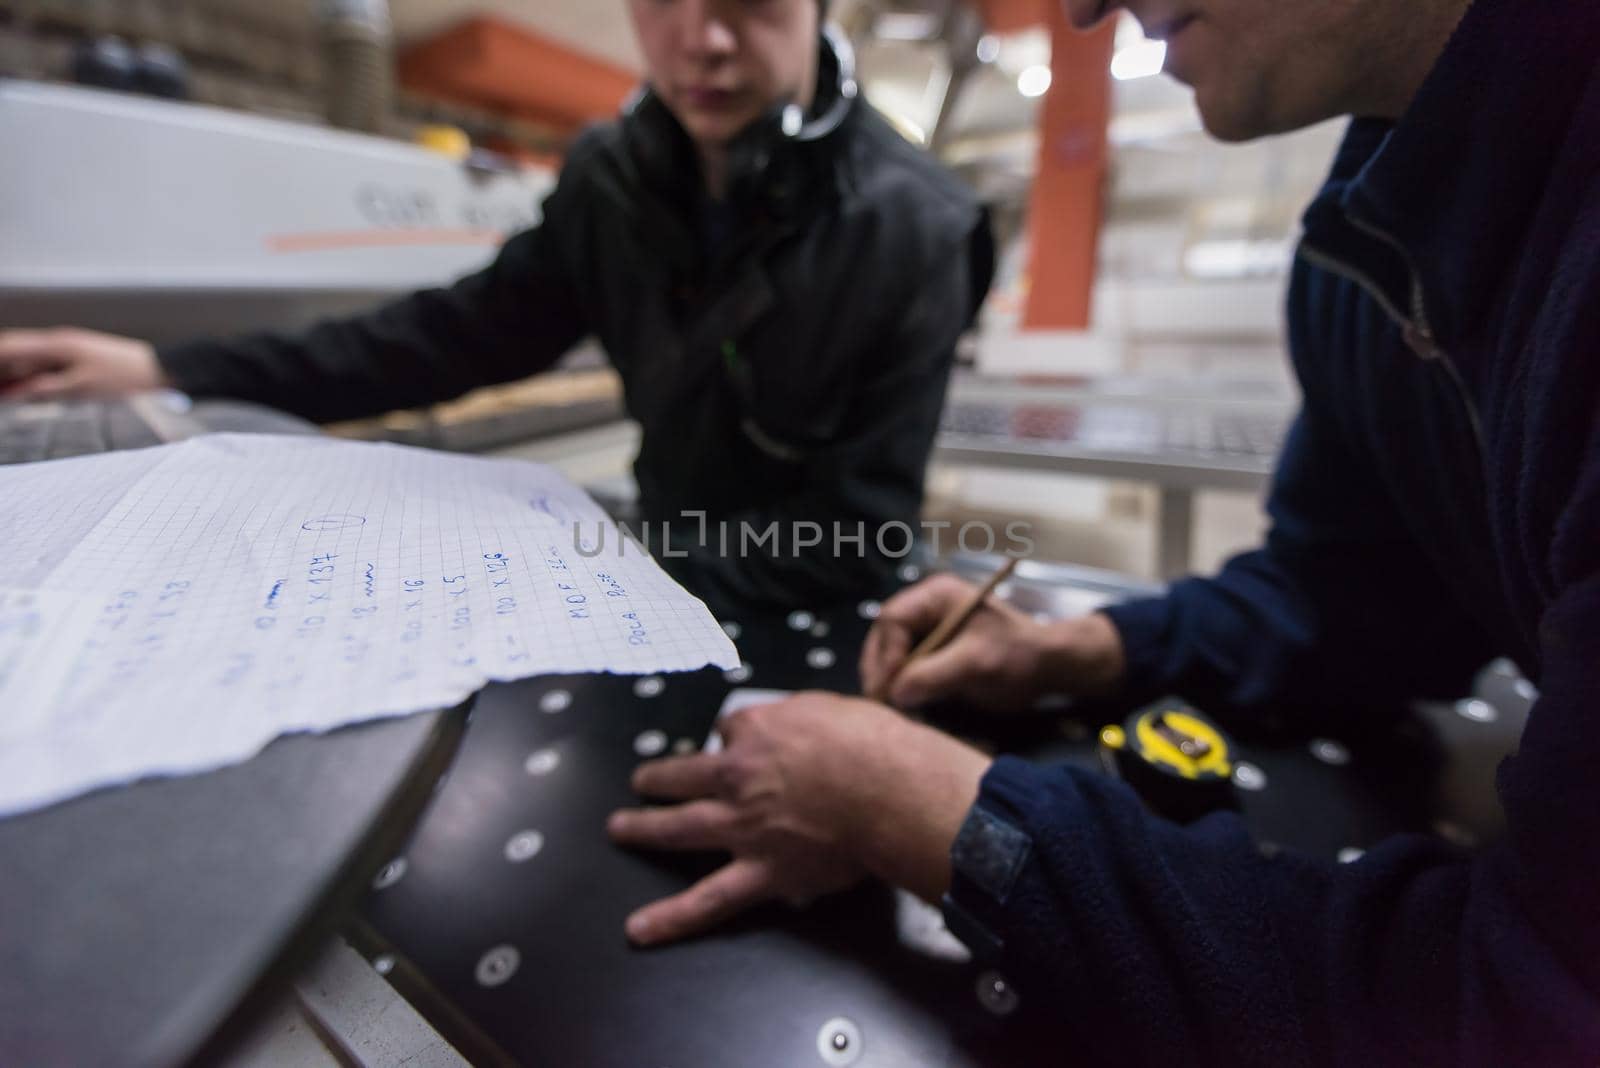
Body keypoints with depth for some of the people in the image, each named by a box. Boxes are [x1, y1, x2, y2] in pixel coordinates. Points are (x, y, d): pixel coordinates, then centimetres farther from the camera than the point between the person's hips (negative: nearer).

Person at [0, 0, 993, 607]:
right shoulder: (614, 172, -5)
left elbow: (856, 539, -21)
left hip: (810, 620, -3)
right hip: (666, 573, 4)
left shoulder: (914, 233, -20)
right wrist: (174, 371, -1)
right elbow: (470, 331, 3)